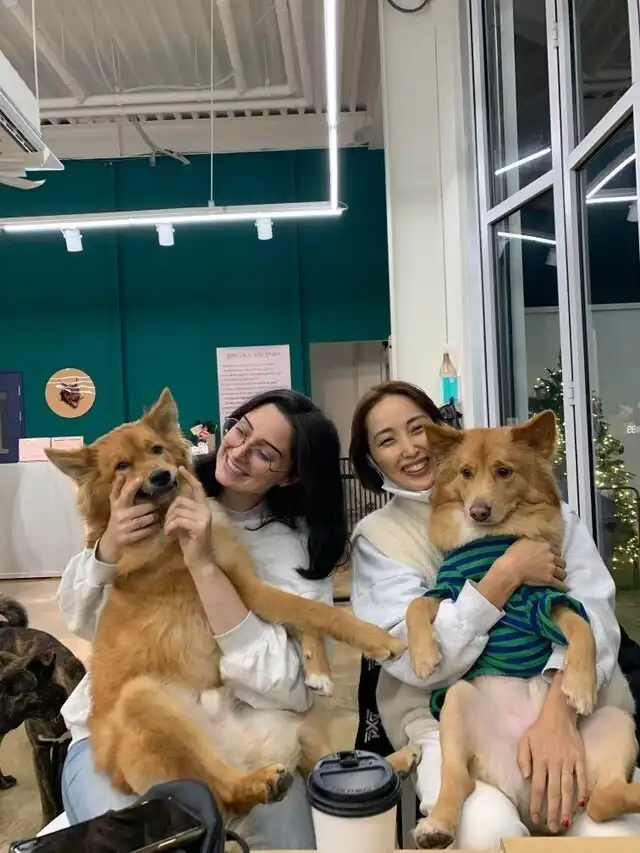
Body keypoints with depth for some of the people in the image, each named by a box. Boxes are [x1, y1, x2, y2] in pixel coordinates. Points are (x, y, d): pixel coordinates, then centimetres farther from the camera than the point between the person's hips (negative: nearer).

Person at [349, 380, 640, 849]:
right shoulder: (378, 536, 1)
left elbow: (591, 605, -7)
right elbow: (416, 659, -11)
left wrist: (559, 711, -23)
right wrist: (508, 572, -18)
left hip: (556, 700, 1)